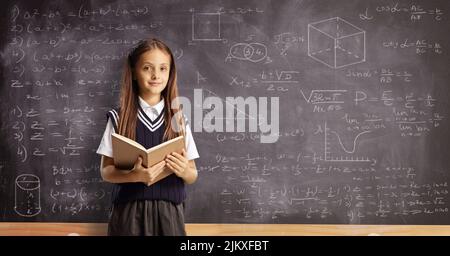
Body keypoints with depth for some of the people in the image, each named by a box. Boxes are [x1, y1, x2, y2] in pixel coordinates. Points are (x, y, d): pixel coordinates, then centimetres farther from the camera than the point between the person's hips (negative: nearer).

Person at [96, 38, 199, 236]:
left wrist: (184, 171, -15)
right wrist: (136, 175, -20)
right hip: (129, 211, -1)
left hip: (168, 211, 2)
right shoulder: (119, 118, -2)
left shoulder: (178, 120, 2)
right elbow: (106, 171, -2)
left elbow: (192, 176, 7)